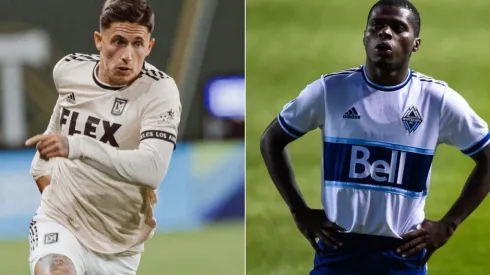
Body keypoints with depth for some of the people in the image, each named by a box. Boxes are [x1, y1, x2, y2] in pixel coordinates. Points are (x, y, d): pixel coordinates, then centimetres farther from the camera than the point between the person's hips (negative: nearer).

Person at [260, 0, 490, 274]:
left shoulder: (438, 100, -1)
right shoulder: (330, 90, -1)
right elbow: (272, 140, 12)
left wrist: (448, 225, 3)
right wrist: (300, 212, 5)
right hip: (337, 250, 0)